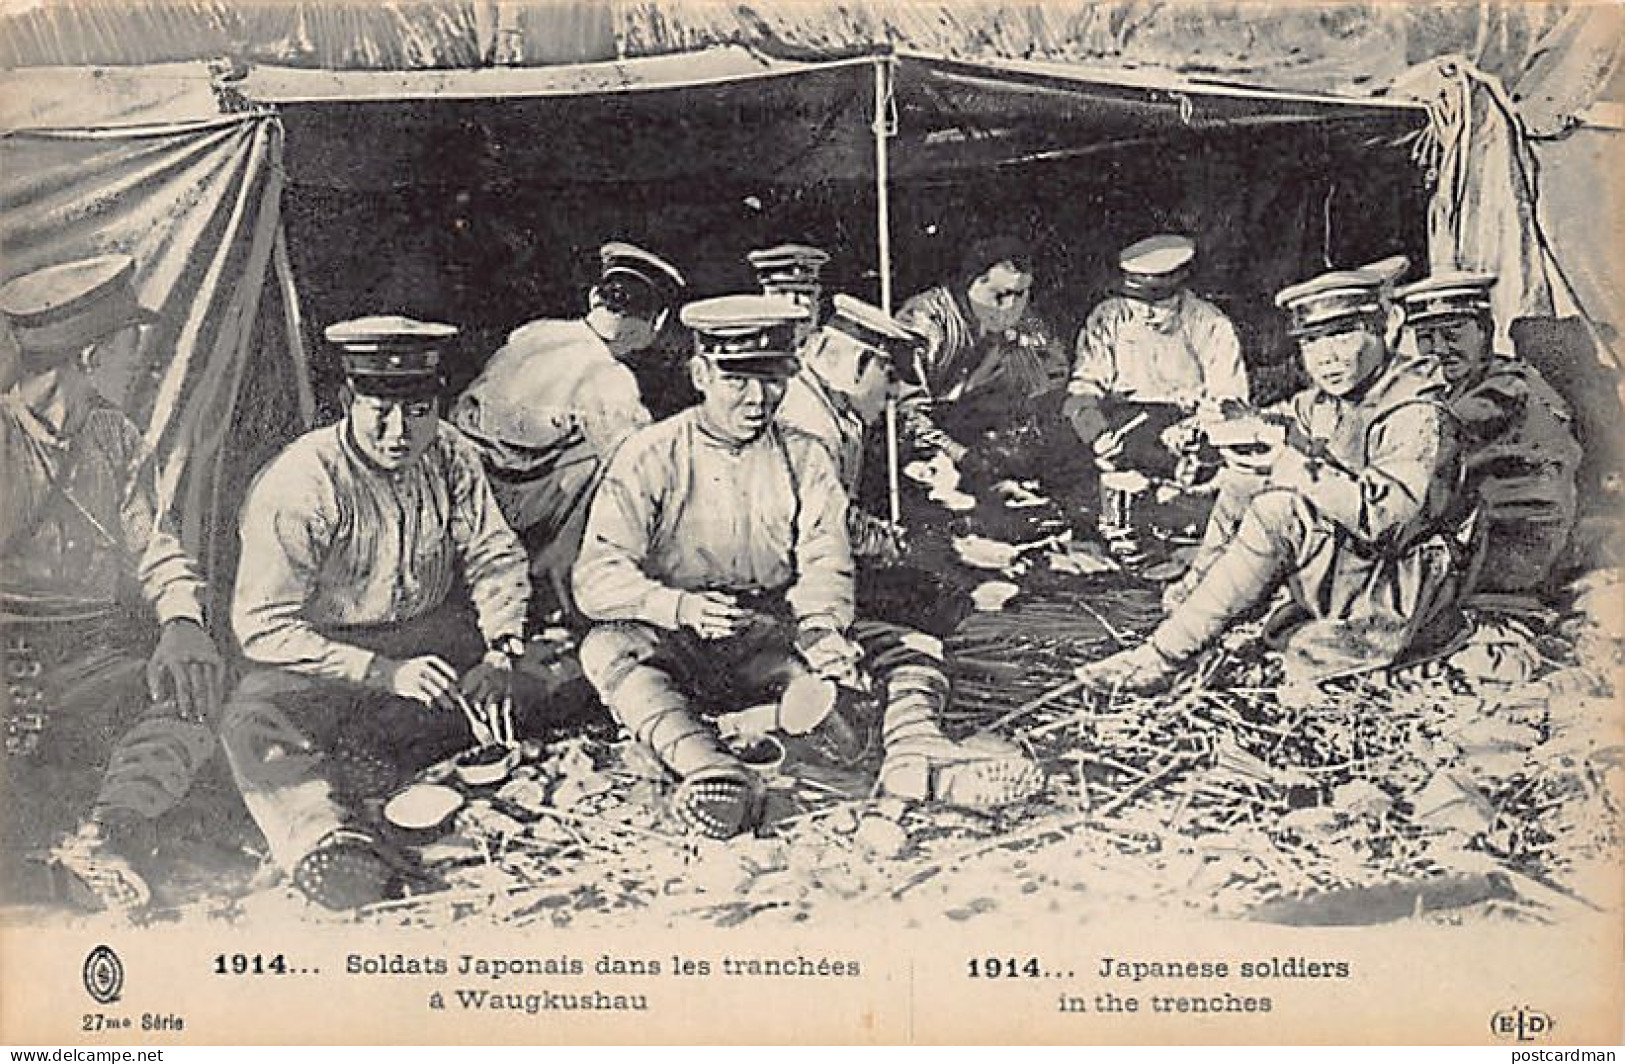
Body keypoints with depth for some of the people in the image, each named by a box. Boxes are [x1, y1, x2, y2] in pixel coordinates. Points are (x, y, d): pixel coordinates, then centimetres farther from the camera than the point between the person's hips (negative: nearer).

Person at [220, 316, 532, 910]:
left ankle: (372, 755, -21)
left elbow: (495, 556, 4)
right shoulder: (299, 486, -19)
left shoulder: (450, 456, -3)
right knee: (252, 726, -33)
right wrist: (384, 671, -31)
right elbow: (263, 626, -22)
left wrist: (499, 654, -15)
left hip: (433, 639, 5)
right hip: (322, 656, -5)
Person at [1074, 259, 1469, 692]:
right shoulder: (1321, 403, 6)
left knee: (1279, 512, -28)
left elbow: (1387, 517, -31)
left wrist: (1295, 464, -29)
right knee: (1243, 480, 0)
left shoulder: (1419, 415, -17)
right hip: (1344, 575, 8)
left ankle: (1164, 655, -26)